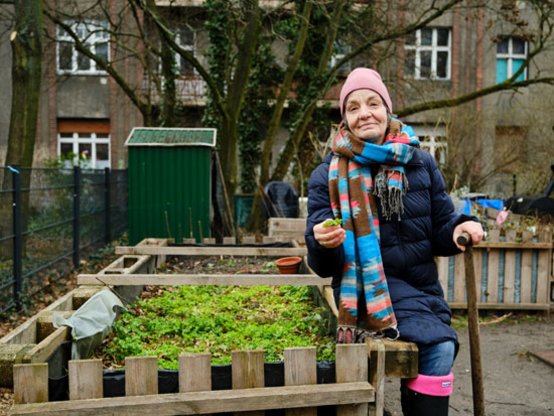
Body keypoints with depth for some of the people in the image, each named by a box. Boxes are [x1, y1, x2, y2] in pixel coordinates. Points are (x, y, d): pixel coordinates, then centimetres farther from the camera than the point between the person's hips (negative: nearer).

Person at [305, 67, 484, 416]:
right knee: (439, 345, -22)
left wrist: (460, 228, -15)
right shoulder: (328, 176, -3)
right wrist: (323, 244, -30)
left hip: (421, 287, 4)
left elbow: (439, 232, 8)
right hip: (368, 289, -4)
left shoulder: (420, 163, 4)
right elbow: (324, 266, -6)